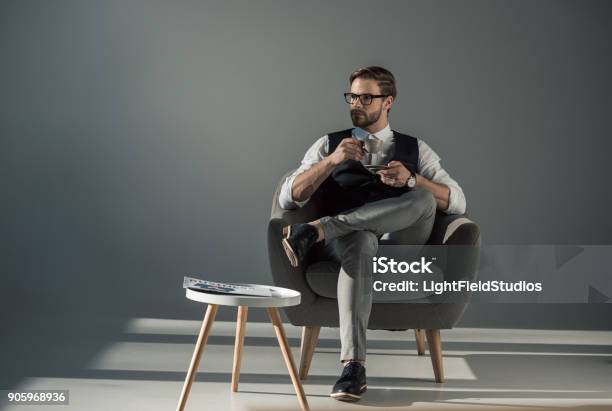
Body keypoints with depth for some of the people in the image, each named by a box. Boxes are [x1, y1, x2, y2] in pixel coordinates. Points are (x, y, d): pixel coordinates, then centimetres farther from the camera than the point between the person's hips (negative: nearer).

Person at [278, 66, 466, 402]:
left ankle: (315, 231, -36)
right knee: (360, 241, -41)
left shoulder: (415, 148, 20)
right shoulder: (329, 144, 17)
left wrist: (411, 179, -11)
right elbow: (288, 199, 3)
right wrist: (331, 161, -11)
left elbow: (457, 202, 6)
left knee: (423, 199, -32)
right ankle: (354, 367, -50)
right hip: (349, 240, -1)